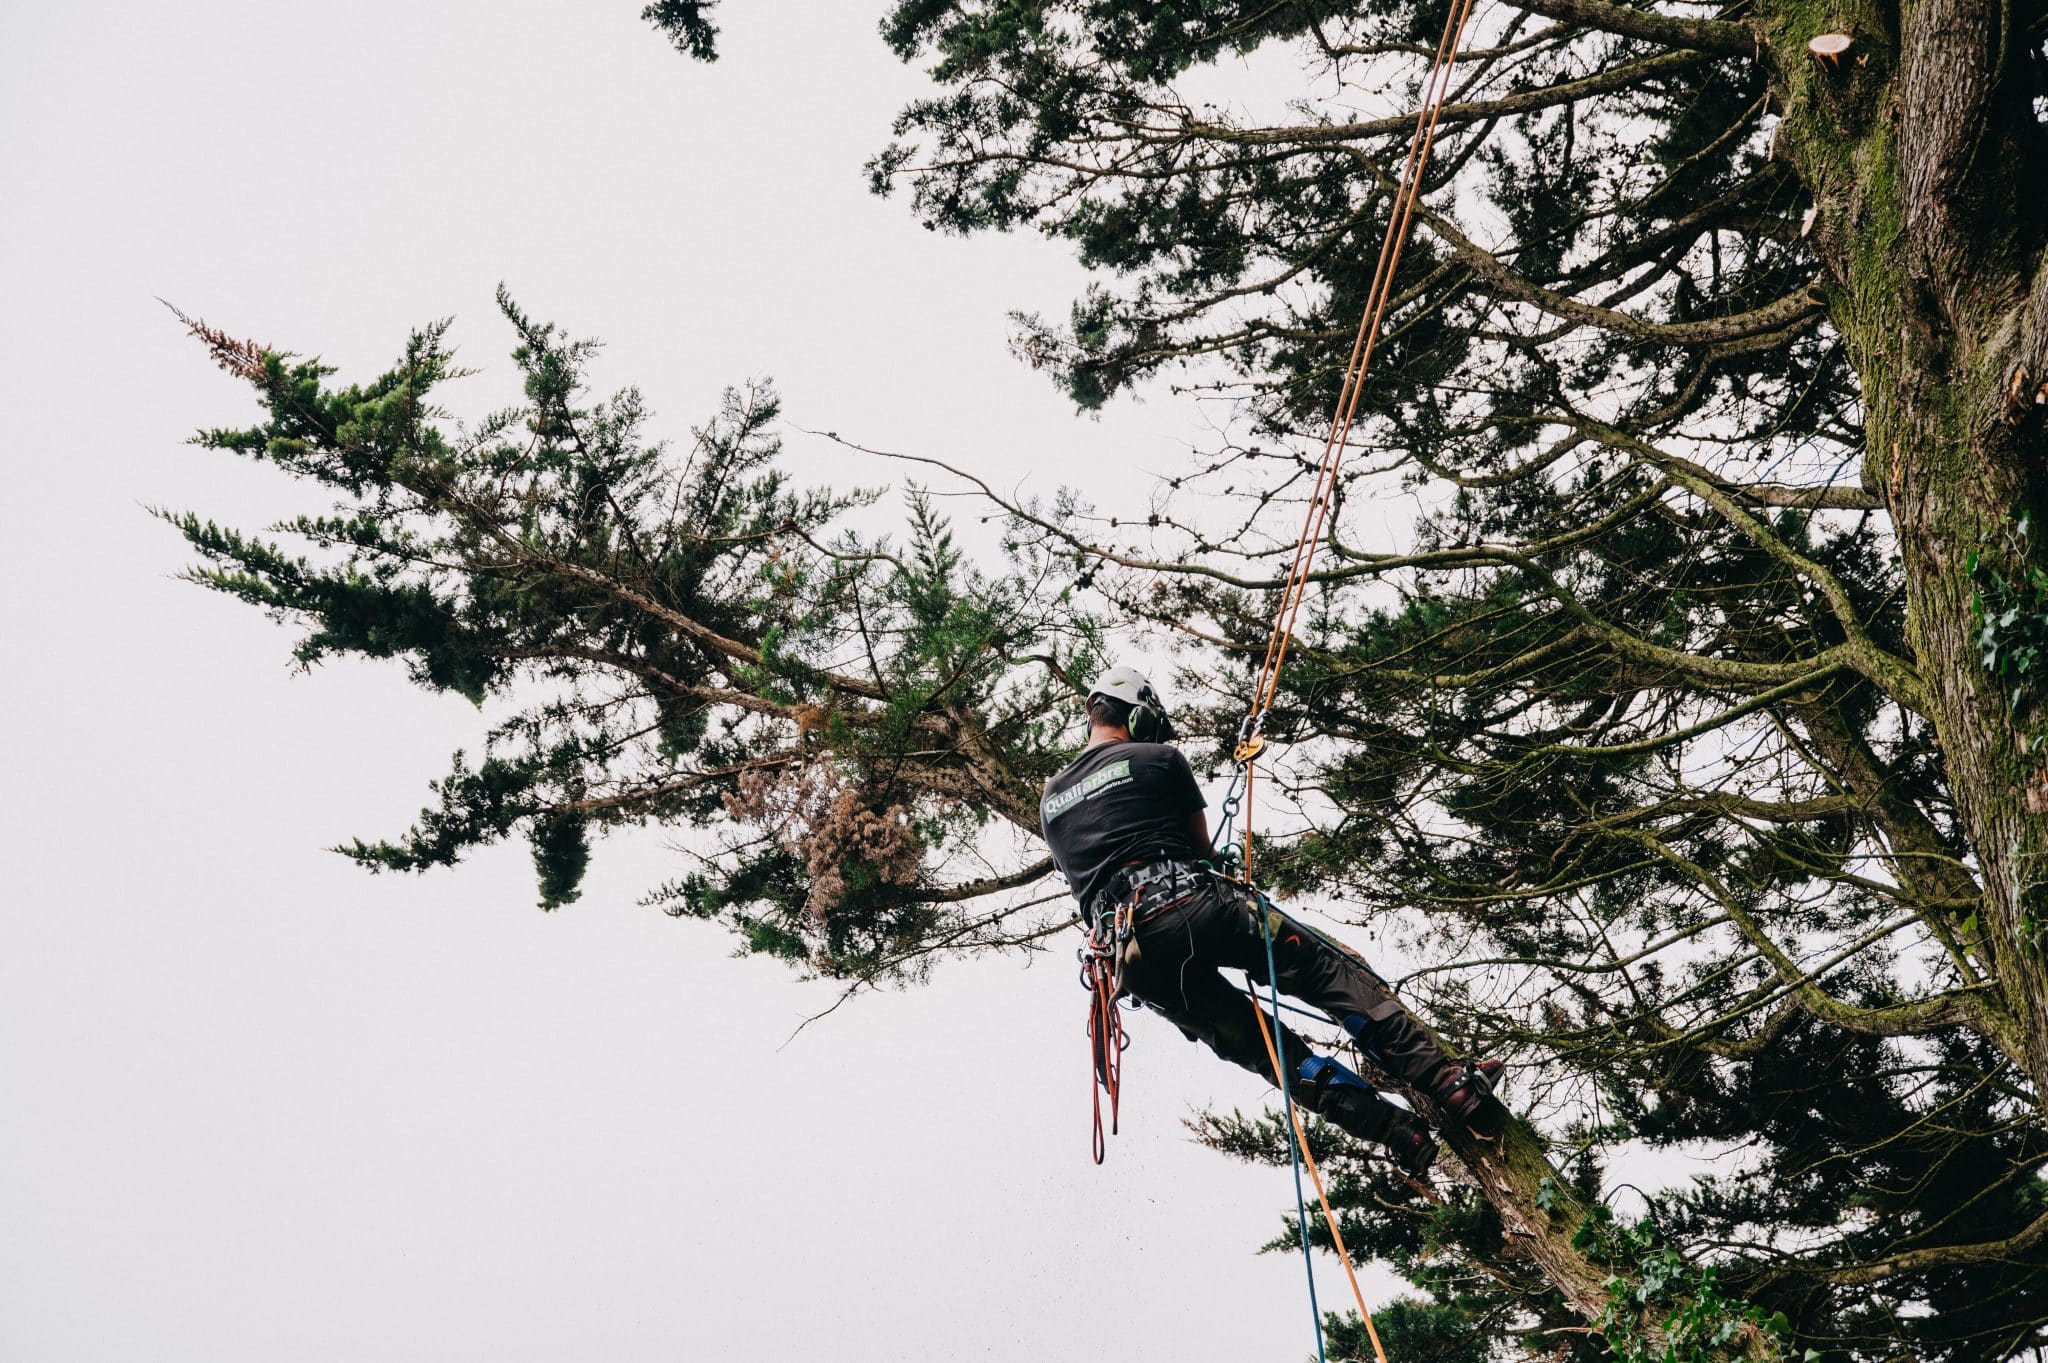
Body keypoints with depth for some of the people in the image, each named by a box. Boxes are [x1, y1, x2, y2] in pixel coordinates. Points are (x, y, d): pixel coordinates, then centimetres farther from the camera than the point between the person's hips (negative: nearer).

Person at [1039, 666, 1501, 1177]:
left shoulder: (1049, 801, 25)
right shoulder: (1159, 758, 11)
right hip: (1191, 907, -4)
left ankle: (1403, 1135, 0)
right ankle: (1445, 1081, -8)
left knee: (1270, 1051, 7)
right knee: (1335, 970, 2)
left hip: (1137, 966, 5)